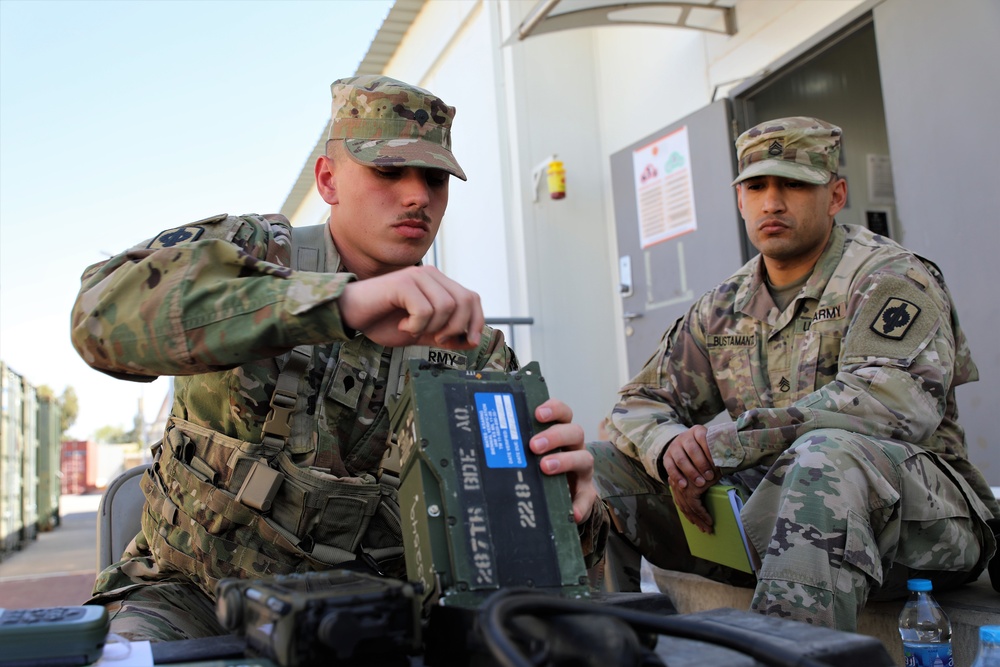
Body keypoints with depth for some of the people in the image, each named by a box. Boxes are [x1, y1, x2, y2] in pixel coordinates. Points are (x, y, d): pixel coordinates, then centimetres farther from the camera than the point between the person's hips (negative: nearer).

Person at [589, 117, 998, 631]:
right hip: (767, 506, 5)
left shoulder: (889, 278, -5)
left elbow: (889, 401, -24)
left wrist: (724, 439, -23)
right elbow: (641, 402, 12)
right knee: (601, 463, -6)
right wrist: (670, 447, -15)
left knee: (827, 453, -41)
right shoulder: (724, 307, 13)